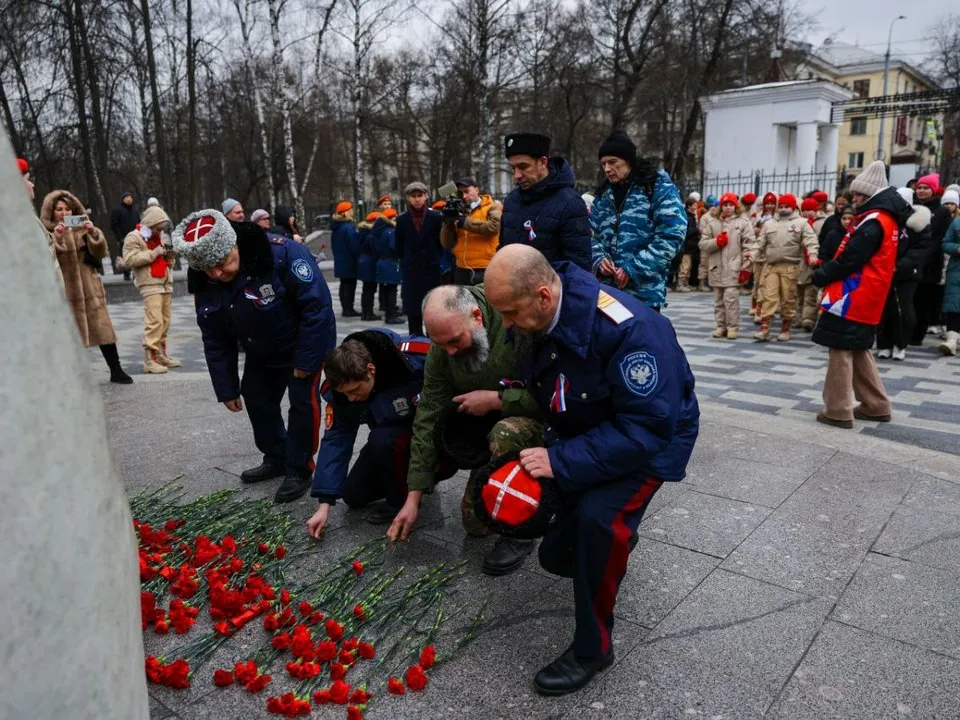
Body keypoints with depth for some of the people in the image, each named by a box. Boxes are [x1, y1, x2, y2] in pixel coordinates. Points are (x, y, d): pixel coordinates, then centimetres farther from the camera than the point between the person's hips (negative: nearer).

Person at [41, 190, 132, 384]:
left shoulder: (82, 229, 10)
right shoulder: (46, 234, 3)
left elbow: (100, 252, -1)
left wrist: (94, 233, -18)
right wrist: (56, 237, -24)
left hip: (89, 287, 2)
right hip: (63, 291, -2)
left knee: (102, 328, 0)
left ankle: (116, 371, 5)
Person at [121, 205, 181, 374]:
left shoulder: (161, 236, 20)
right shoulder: (134, 238, -3)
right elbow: (130, 260, -16)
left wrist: (169, 254, 5)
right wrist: (155, 252, -17)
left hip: (166, 284, 8)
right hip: (150, 285, -7)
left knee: (165, 322, 8)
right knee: (155, 322, -14)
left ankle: (162, 355, 18)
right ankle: (150, 360, -12)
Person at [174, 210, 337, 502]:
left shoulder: (282, 254, -35)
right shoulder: (205, 285, -14)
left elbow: (317, 305, -30)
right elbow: (215, 340, -3)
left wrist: (305, 360, -26)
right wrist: (226, 388, -1)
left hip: (305, 345, -6)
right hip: (261, 355, 6)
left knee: (303, 401, -11)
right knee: (257, 400, 13)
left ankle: (299, 470, 6)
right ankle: (276, 459, 33)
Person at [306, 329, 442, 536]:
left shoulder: (417, 358, -35)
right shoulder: (342, 387, -18)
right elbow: (336, 440, -14)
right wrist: (324, 504, -18)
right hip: (392, 437, 6)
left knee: (381, 441, -33)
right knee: (353, 496, 3)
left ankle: (402, 499, -7)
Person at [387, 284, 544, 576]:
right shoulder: (441, 347, -12)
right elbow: (428, 417, -9)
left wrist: (494, 399, -26)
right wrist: (413, 498, -9)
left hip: (542, 421, -6)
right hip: (493, 428, 6)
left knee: (505, 434, -38)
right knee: (475, 522, 4)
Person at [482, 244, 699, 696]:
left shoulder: (630, 329, -36)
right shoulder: (535, 320, -14)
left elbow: (646, 429, -37)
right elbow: (536, 393, 2)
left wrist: (560, 461, -38)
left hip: (651, 438, -6)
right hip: (585, 435, 7)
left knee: (598, 517, -33)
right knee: (556, 554, 10)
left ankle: (592, 647, -11)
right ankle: (614, 540, 44)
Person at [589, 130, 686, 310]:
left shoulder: (660, 188, -2)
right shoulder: (604, 193, 15)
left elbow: (671, 236, -11)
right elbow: (592, 234, 16)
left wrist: (634, 268, -17)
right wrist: (599, 259, -7)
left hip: (644, 292, -5)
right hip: (607, 289, 5)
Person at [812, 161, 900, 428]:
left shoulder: (873, 222, -16)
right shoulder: (885, 219, 17)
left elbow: (849, 260, -20)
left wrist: (821, 275, -5)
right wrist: (827, 271, 6)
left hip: (852, 298, -10)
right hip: (865, 299, 10)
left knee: (841, 350, -5)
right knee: (858, 350, 17)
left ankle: (838, 411, 0)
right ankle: (876, 406, 23)